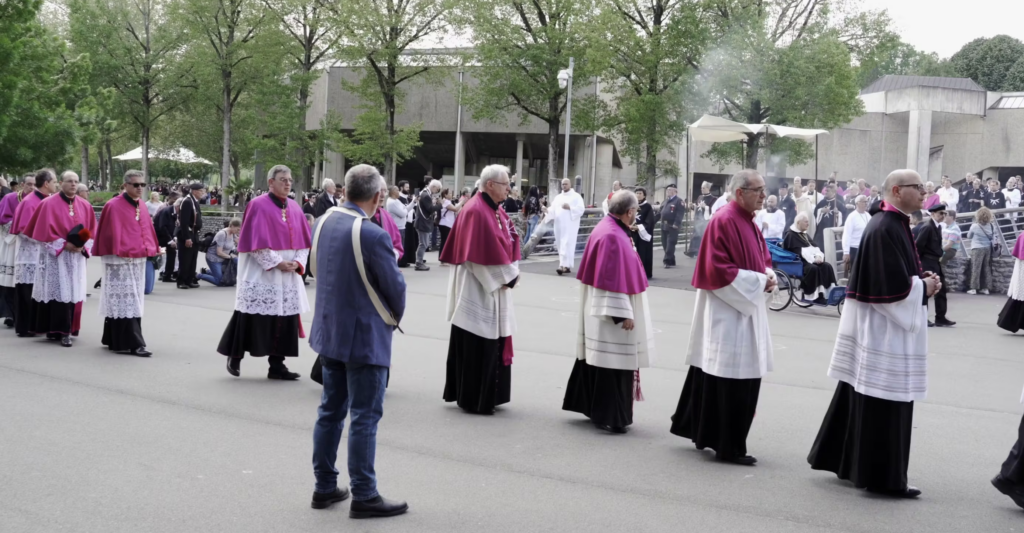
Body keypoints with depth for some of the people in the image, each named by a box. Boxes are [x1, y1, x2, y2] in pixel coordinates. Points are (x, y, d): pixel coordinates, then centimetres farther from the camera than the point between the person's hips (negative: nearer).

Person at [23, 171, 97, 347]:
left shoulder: (85, 206, 8)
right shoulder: (49, 204, -6)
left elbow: (92, 231, 10)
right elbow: (45, 231, -9)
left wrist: (83, 246, -7)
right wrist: (64, 245, -17)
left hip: (77, 257, 5)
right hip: (55, 256, -5)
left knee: (73, 292, 5)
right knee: (59, 292, -9)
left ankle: (67, 328, 12)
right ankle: (61, 331, -9)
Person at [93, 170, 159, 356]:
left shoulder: (142, 207, 11)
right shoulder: (113, 206, -12)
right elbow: (110, 234, -14)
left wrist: (153, 249, 13)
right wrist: (121, 252, -16)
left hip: (138, 260, 8)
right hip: (120, 260, -8)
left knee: (121, 302, 14)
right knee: (126, 302, -7)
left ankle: (114, 340, 22)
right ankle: (133, 344, -9)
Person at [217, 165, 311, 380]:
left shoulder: (295, 208, 10)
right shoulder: (258, 206, -8)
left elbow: (304, 242, 12)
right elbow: (255, 242, -13)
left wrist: (297, 262, -5)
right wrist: (277, 263, -16)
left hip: (289, 277, 6)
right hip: (261, 275, -6)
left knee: (286, 319, 4)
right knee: (252, 317, -1)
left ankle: (277, 365, 10)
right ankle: (234, 356, 17)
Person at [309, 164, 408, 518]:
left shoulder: (324, 222, 0)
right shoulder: (372, 235, -23)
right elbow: (395, 286, -14)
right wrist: (395, 317, 5)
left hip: (328, 331, 8)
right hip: (365, 337, -8)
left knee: (330, 411, 16)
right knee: (364, 417, 0)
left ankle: (324, 487, 24)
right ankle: (364, 496, 7)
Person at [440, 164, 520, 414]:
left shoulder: (496, 211, 12)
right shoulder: (476, 212, -19)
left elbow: (508, 243, 15)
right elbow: (486, 253, -23)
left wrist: (511, 272, 0)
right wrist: (508, 275, -13)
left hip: (493, 287, 10)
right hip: (478, 289, -10)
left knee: (492, 343, 14)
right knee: (477, 346, -2)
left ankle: (485, 396, 22)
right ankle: (473, 400, 7)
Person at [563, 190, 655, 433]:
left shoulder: (610, 229, 9)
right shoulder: (612, 236, -22)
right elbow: (614, 279, -24)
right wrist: (623, 313, -23)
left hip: (601, 309, 11)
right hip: (611, 309, -11)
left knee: (601, 358, 17)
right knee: (613, 360, -4)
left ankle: (591, 406, 26)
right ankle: (609, 416, 2)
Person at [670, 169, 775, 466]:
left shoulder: (749, 222, 13)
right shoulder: (724, 222, -16)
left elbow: (763, 259, 22)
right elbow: (718, 270, -21)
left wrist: (768, 276, 0)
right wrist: (759, 281, -16)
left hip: (746, 309, 10)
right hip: (727, 312, -10)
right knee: (733, 381, -5)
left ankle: (701, 431, 25)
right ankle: (729, 447, 3)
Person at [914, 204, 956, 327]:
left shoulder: (938, 227, 11)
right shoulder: (927, 227, -18)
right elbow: (918, 245, -19)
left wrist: (939, 256, 10)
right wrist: (920, 260, -11)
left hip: (936, 263, 9)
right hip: (927, 263, -9)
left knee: (941, 290, 9)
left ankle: (940, 318, 13)